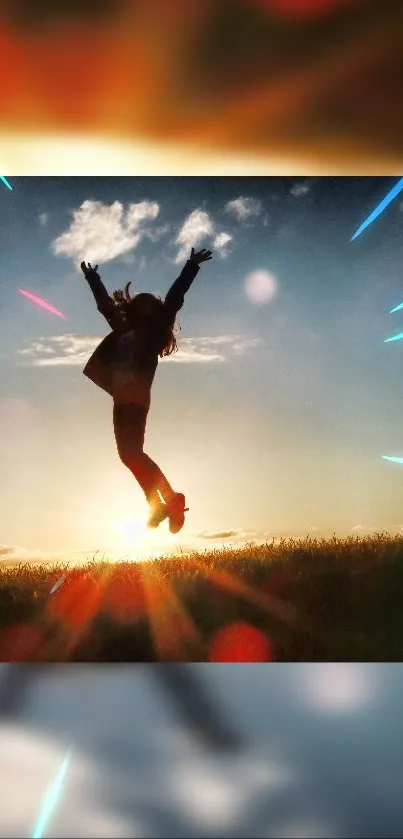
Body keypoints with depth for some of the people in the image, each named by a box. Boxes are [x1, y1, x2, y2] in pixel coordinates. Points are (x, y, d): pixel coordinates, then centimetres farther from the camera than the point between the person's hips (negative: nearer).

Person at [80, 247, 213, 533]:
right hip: (123, 398, 7)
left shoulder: (154, 334, 4)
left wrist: (191, 266, 1)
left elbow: (174, 300, 2)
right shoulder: (123, 331, 19)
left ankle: (171, 499, -12)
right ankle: (158, 505, 12)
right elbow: (106, 304, 32)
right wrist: (93, 278, 43)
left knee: (131, 452, -15)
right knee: (130, 453, 6)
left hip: (135, 397, -7)